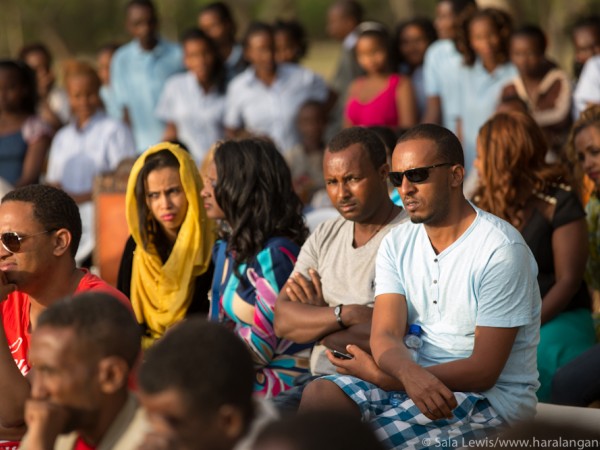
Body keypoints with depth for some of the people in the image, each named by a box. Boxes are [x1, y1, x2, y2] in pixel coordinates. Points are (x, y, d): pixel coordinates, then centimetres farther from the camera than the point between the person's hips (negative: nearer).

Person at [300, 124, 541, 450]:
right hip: (411, 381, 6)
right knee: (318, 395, -19)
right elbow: (385, 336, -6)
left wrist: (378, 375, -18)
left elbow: (483, 371, -18)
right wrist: (410, 373, -32)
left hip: (492, 396, -6)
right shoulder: (397, 243, 6)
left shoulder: (499, 249, -15)